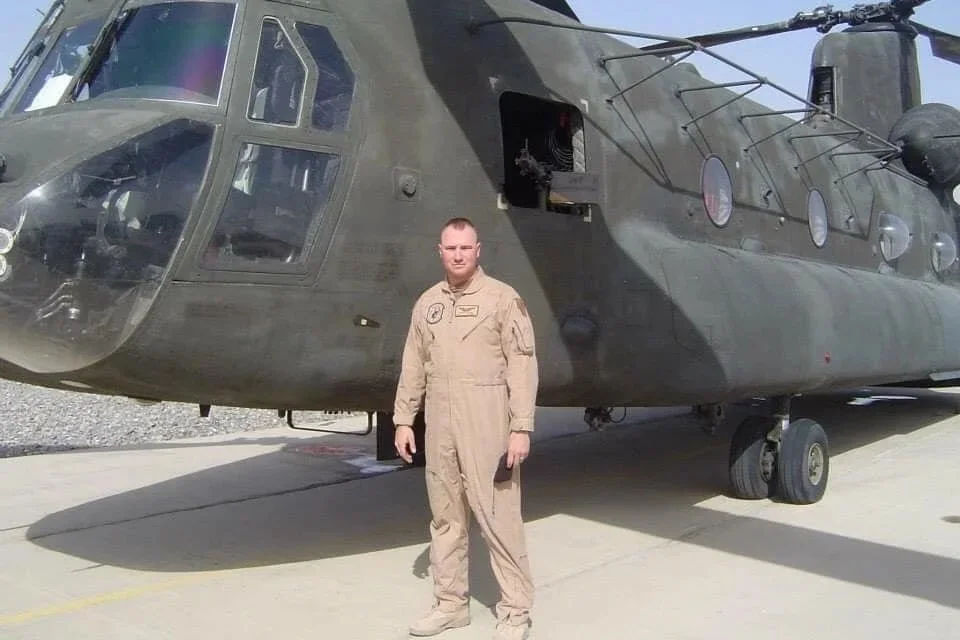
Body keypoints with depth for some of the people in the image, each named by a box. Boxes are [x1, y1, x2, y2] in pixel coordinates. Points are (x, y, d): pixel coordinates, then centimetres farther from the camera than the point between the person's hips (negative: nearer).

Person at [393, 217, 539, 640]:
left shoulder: (503, 298, -4)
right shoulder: (427, 302, 11)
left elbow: (522, 365, -8)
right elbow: (413, 366, 14)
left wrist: (521, 427, -13)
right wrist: (403, 420, 10)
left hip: (487, 422, -5)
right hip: (440, 422, 5)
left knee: (497, 515, -3)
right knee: (445, 516, 12)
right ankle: (450, 603, 25)